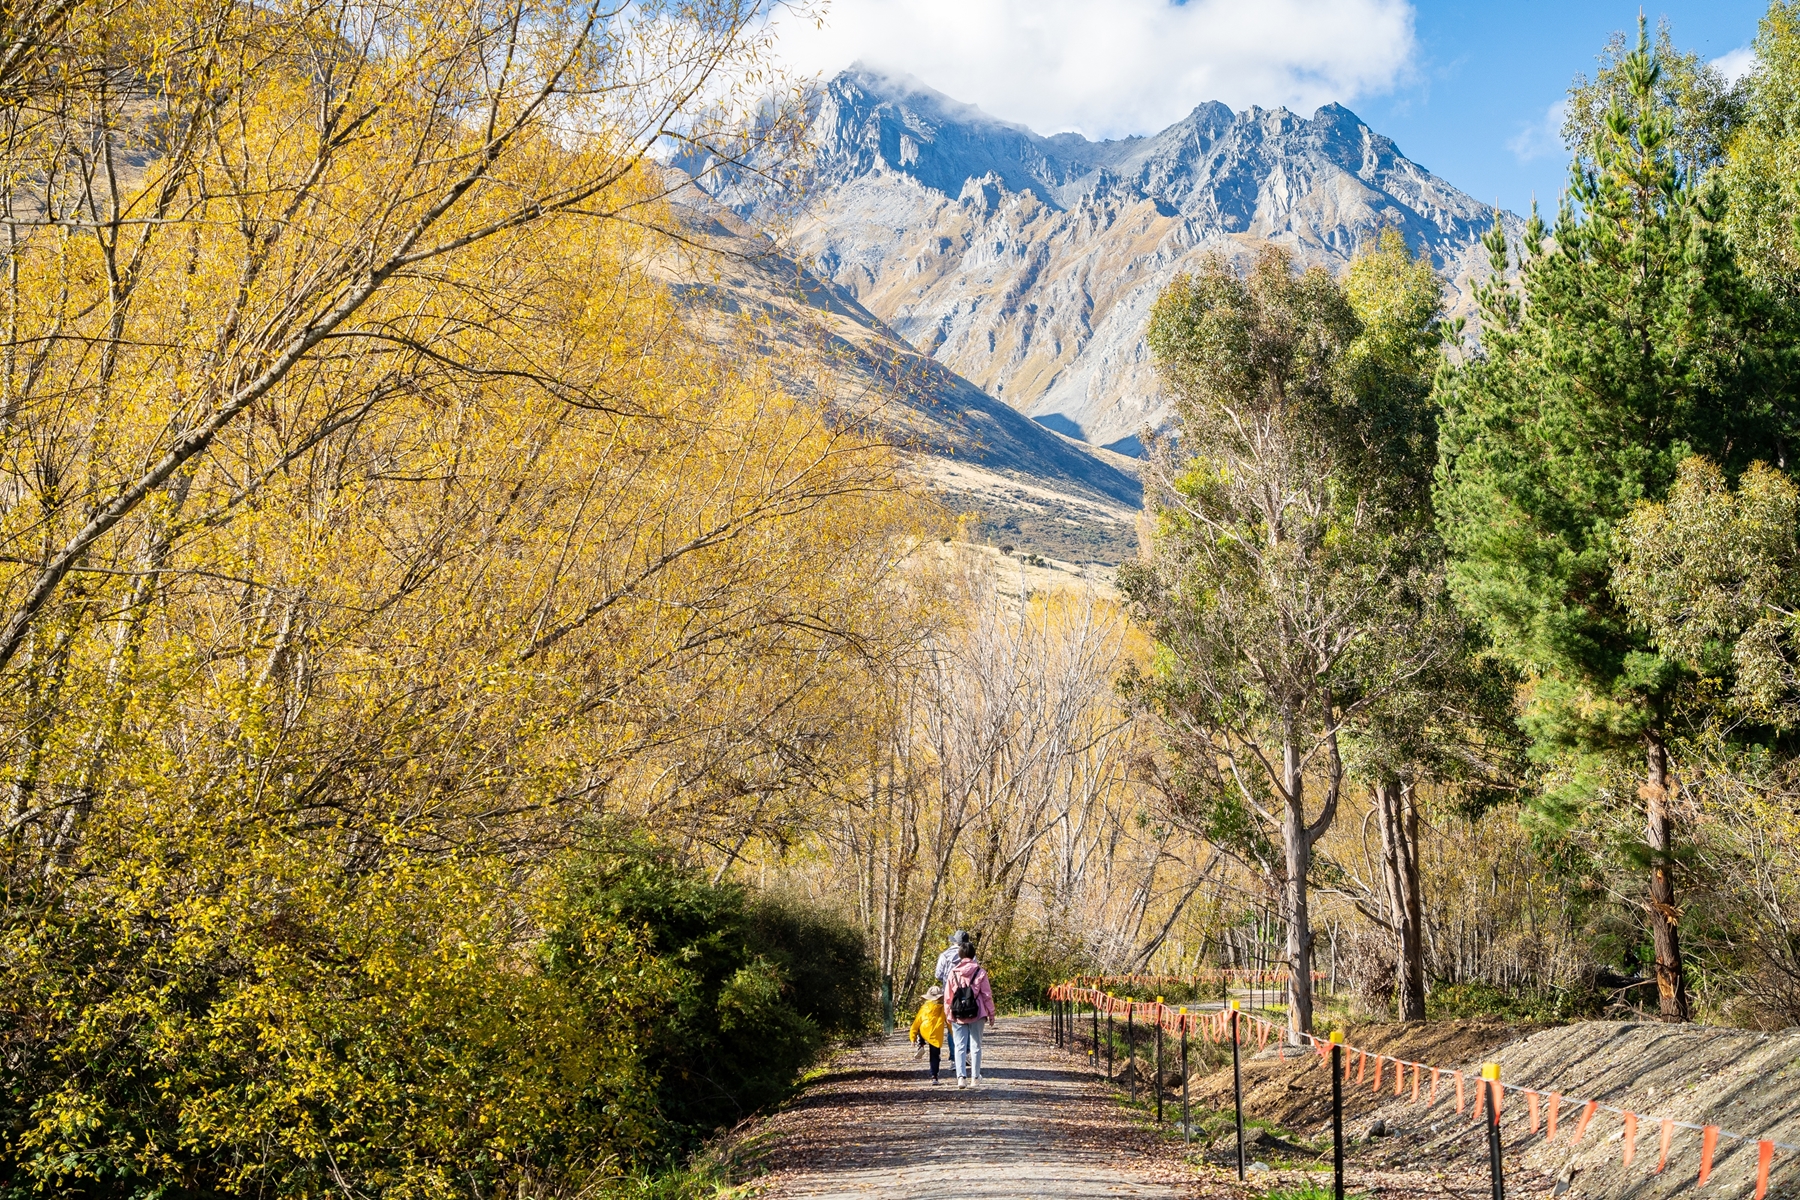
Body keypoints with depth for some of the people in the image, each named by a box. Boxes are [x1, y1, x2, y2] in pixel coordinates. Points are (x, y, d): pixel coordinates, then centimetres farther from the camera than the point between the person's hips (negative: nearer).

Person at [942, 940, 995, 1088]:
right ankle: (975, 1077, 16)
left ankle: (960, 1077, -9)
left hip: (958, 1016, 1)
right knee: (975, 1046, 11)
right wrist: (991, 1014, 7)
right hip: (976, 1015, -1)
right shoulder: (980, 972, -6)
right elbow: (987, 995, -3)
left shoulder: (953, 973, -1)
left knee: (960, 1046, 4)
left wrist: (947, 1014, 15)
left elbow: (947, 996, 3)